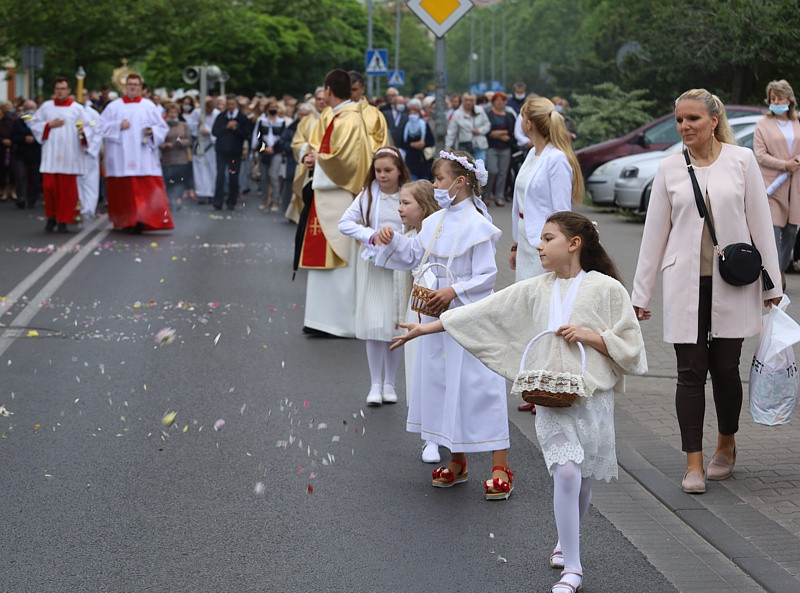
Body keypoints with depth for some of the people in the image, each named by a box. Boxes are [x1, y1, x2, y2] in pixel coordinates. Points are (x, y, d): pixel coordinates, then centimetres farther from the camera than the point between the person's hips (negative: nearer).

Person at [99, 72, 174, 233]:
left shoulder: (149, 106, 10)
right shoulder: (114, 106, 11)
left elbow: (162, 128, 11)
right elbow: (102, 126, 7)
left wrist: (152, 131, -9)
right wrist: (118, 126, -8)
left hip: (144, 156, 0)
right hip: (121, 158, 1)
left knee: (148, 188, -13)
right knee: (124, 189, 0)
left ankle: (144, 220, -17)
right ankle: (128, 222, 8)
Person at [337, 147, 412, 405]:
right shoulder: (368, 195, 1)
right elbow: (345, 222, 0)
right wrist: (371, 235, -11)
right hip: (373, 264, 1)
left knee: (395, 325, 3)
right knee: (374, 325, -2)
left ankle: (389, 383, 18)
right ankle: (375, 384, 8)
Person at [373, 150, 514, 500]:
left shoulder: (477, 225, -15)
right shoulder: (435, 222, 7)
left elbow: (486, 276, -16)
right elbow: (413, 256, 17)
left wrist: (454, 291, -24)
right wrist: (393, 241, 1)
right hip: (437, 317, 8)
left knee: (478, 386, -7)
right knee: (441, 384, 13)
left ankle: (500, 468, -1)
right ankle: (457, 462, 26)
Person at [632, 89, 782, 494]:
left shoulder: (742, 160, -1)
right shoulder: (669, 168, 3)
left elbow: (760, 223, 1)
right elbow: (655, 232, 7)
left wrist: (771, 283, 1)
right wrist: (640, 293, 7)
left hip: (732, 283, -1)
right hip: (686, 285, 1)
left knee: (725, 369, 6)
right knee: (690, 373, -2)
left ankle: (726, 445, 30)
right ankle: (693, 464, 3)